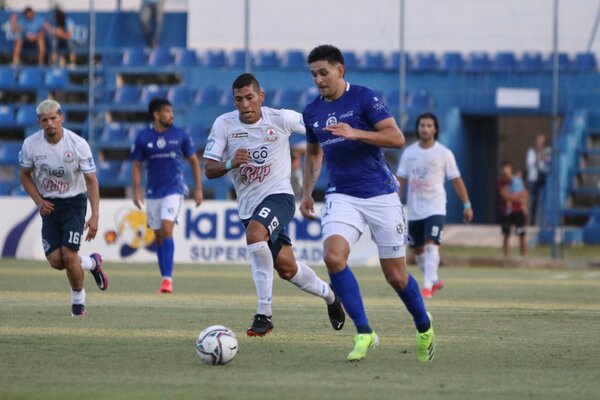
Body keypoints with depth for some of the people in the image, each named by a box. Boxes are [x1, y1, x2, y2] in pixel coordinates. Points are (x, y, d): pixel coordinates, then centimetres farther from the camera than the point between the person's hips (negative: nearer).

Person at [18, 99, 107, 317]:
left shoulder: (78, 144, -18)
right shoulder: (31, 144, -10)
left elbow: (91, 180, -13)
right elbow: (24, 174, 7)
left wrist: (95, 215, -21)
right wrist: (39, 201, -8)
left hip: (74, 203, -3)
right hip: (49, 205, 3)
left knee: (69, 255, -15)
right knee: (55, 261, -5)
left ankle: (78, 300, 10)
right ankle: (92, 263, 27)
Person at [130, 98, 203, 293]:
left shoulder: (180, 135, -1)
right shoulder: (143, 137, 0)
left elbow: (194, 161, 7)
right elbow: (137, 166, 5)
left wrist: (199, 189, 2)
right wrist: (136, 191, -5)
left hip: (174, 189, -2)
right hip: (153, 192, 2)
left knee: (167, 229, -19)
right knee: (158, 236, 6)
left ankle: (168, 279, -21)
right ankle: (165, 281, 15)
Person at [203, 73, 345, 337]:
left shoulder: (281, 119, -11)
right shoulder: (224, 124, -5)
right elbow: (209, 171, -5)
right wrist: (230, 164, -24)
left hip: (278, 195, -4)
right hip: (248, 204, 4)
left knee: (254, 233, -35)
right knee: (286, 268, 10)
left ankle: (264, 313, -31)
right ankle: (328, 294, 42)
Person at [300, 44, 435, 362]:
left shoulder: (364, 98, -7)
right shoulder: (312, 112, 9)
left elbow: (397, 138, -14)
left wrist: (356, 133, -25)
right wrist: (307, 192, 15)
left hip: (381, 195, -4)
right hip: (342, 196, 4)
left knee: (396, 276, 2)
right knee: (333, 256, -24)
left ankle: (424, 329, 29)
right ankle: (364, 333, -15)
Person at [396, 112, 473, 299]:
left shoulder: (444, 153, -3)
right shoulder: (409, 152, 5)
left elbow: (456, 180, 1)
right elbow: (401, 180, 8)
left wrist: (467, 205, 0)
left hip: (435, 208, -4)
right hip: (414, 211, 4)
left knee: (431, 245, -20)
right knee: (418, 249, 11)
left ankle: (428, 285, -25)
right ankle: (434, 280, 31)